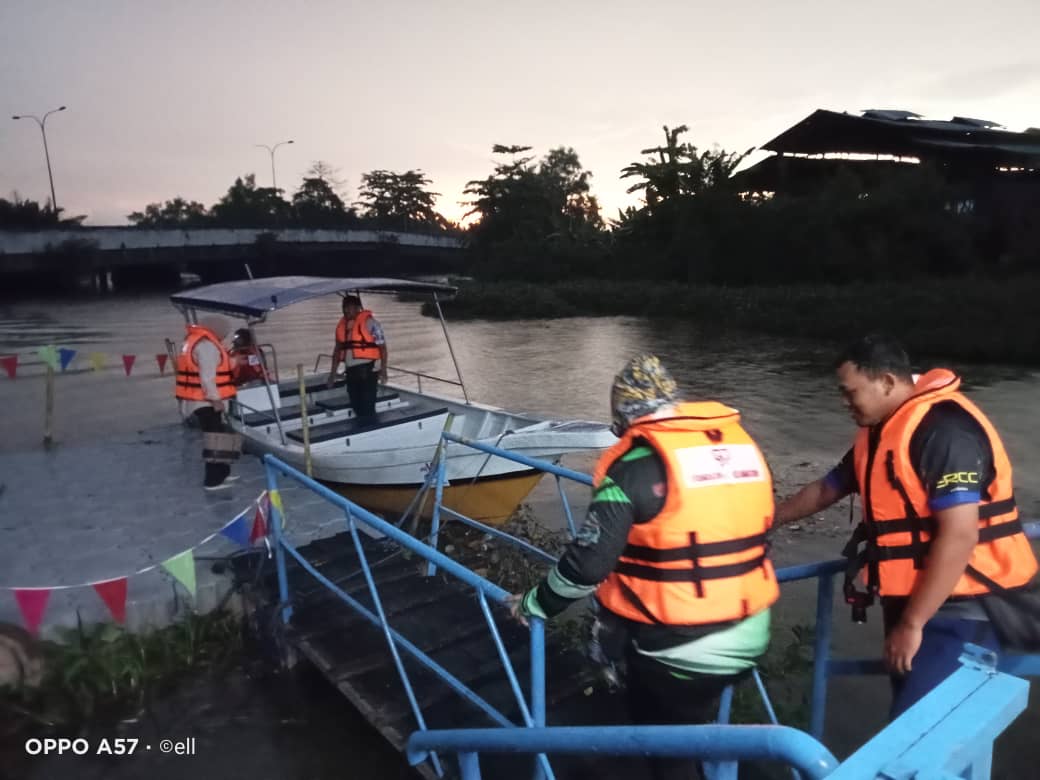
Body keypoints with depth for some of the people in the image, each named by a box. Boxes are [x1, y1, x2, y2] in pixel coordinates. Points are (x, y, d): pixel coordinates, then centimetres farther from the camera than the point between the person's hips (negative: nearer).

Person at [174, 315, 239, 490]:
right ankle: (213, 480, 2)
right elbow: (207, 377, -24)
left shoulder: (195, 340, 15)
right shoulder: (207, 345, -19)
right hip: (205, 401, -10)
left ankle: (221, 473, 29)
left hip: (200, 400, 10)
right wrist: (215, 399, -20)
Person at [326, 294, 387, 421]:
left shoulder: (369, 322, -11)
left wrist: (383, 370, -17)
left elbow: (382, 346, -12)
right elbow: (338, 348, 18)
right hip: (351, 370, 7)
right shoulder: (342, 325, 10)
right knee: (356, 406, 15)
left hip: (367, 369, -7)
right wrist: (333, 372, 17)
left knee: (367, 407, -8)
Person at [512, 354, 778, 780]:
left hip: (676, 647, -5)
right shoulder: (742, 442, 2)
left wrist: (534, 605, 0)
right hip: (749, 636, 5)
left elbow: (589, 560, -17)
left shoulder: (637, 463, -18)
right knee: (699, 724, 31)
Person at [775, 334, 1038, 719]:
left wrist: (912, 624, -23)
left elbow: (958, 536, -26)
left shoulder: (944, 430, -21)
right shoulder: (880, 431, 9)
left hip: (958, 611, -9)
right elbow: (827, 488, 21)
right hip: (910, 601, 9)